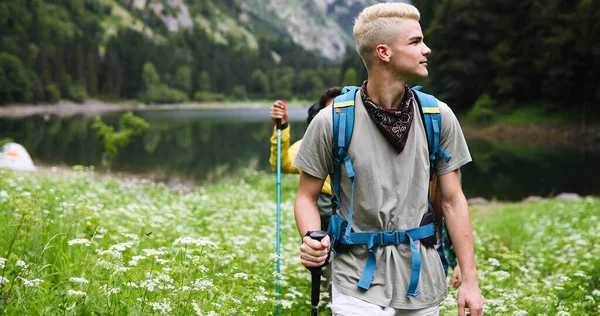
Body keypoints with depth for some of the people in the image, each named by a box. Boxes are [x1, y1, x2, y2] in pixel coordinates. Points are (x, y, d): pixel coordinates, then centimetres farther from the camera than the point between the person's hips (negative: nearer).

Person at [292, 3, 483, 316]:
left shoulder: (438, 117, -1)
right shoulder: (332, 121, -9)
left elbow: (452, 200, 2)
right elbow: (307, 196, 0)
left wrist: (469, 280, -1)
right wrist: (311, 239, -21)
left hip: (422, 282, 3)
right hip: (359, 284, -3)